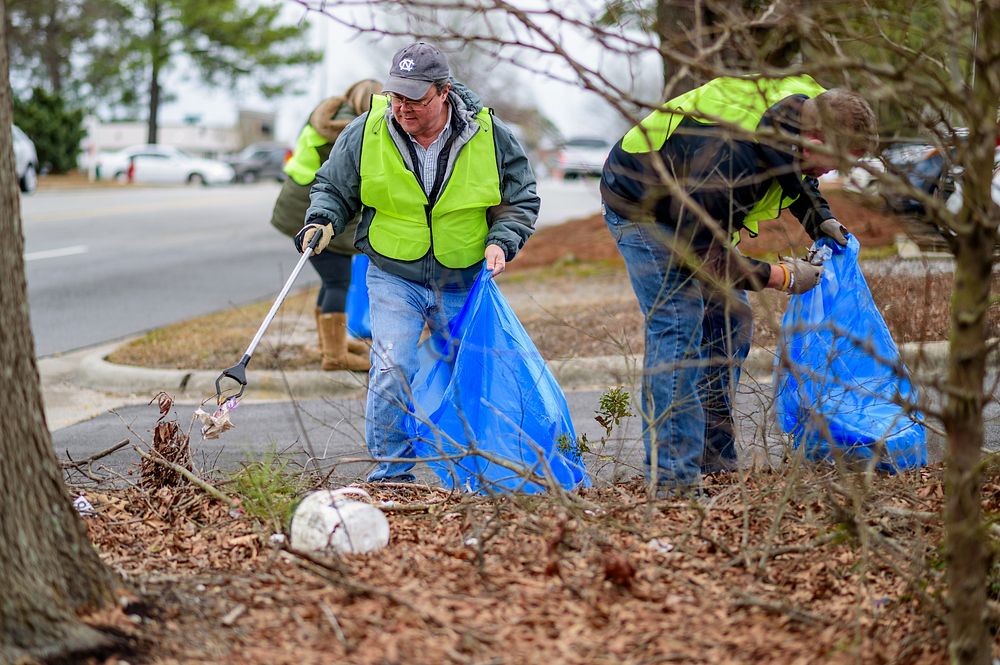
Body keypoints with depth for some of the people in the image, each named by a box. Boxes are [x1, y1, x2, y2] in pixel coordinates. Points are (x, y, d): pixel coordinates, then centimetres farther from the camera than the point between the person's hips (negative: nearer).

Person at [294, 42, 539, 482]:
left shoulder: (489, 136, -9)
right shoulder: (366, 133, -9)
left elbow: (520, 200, 3)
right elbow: (334, 187, 5)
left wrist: (502, 241, -14)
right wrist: (322, 220, -15)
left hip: (464, 281, 1)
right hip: (394, 277, -1)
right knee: (392, 371, -16)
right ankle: (391, 473, -4)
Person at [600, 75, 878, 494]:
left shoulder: (810, 108, -17)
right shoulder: (729, 160, -42)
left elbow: (794, 169, 10)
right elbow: (701, 257, -30)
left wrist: (819, 218, -4)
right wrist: (780, 277, -23)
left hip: (695, 207, 9)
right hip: (640, 206, -9)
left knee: (730, 320, 6)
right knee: (678, 325, -18)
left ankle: (716, 462, 13)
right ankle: (671, 477, -16)